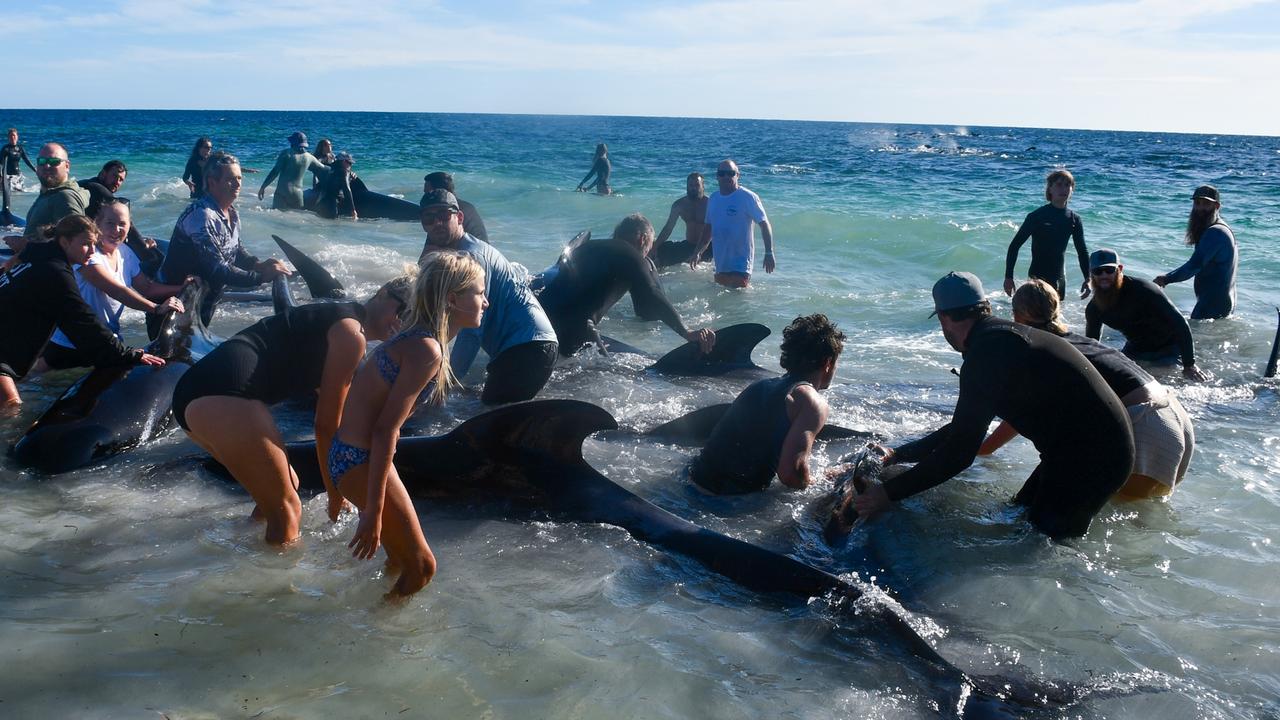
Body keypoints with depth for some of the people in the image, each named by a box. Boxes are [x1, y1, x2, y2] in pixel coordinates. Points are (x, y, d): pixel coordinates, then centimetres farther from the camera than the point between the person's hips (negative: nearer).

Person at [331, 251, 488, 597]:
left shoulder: (416, 338, 11)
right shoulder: (427, 350, -20)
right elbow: (385, 430, -23)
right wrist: (373, 512, -22)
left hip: (349, 453, 10)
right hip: (360, 460, -10)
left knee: (402, 561, 20)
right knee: (421, 567, 1)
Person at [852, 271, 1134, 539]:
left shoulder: (986, 353, -21)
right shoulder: (1003, 337, 12)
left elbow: (959, 453, -21)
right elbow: (963, 428, 21)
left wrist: (890, 493, -14)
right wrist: (898, 455, 22)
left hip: (1090, 459, -10)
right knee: (1019, 516, 19)